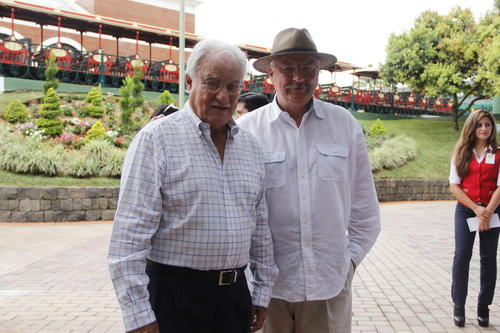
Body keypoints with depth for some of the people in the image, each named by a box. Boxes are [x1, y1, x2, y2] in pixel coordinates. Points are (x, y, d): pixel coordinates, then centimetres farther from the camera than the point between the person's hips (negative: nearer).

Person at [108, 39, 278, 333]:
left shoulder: (251, 146, 9)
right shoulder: (156, 138, -10)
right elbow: (130, 235, -14)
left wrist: (262, 292, 13)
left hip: (235, 294, 5)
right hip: (175, 296, -5)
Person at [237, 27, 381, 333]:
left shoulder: (346, 125, 4)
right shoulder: (246, 130, -3)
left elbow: (364, 205, 10)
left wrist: (352, 256, 7)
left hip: (330, 281, 2)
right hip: (266, 283, -1)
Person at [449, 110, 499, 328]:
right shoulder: (461, 153, 5)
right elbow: (454, 186, -1)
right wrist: (475, 208, -10)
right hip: (465, 209, 0)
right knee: (462, 255, -6)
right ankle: (458, 306, 3)